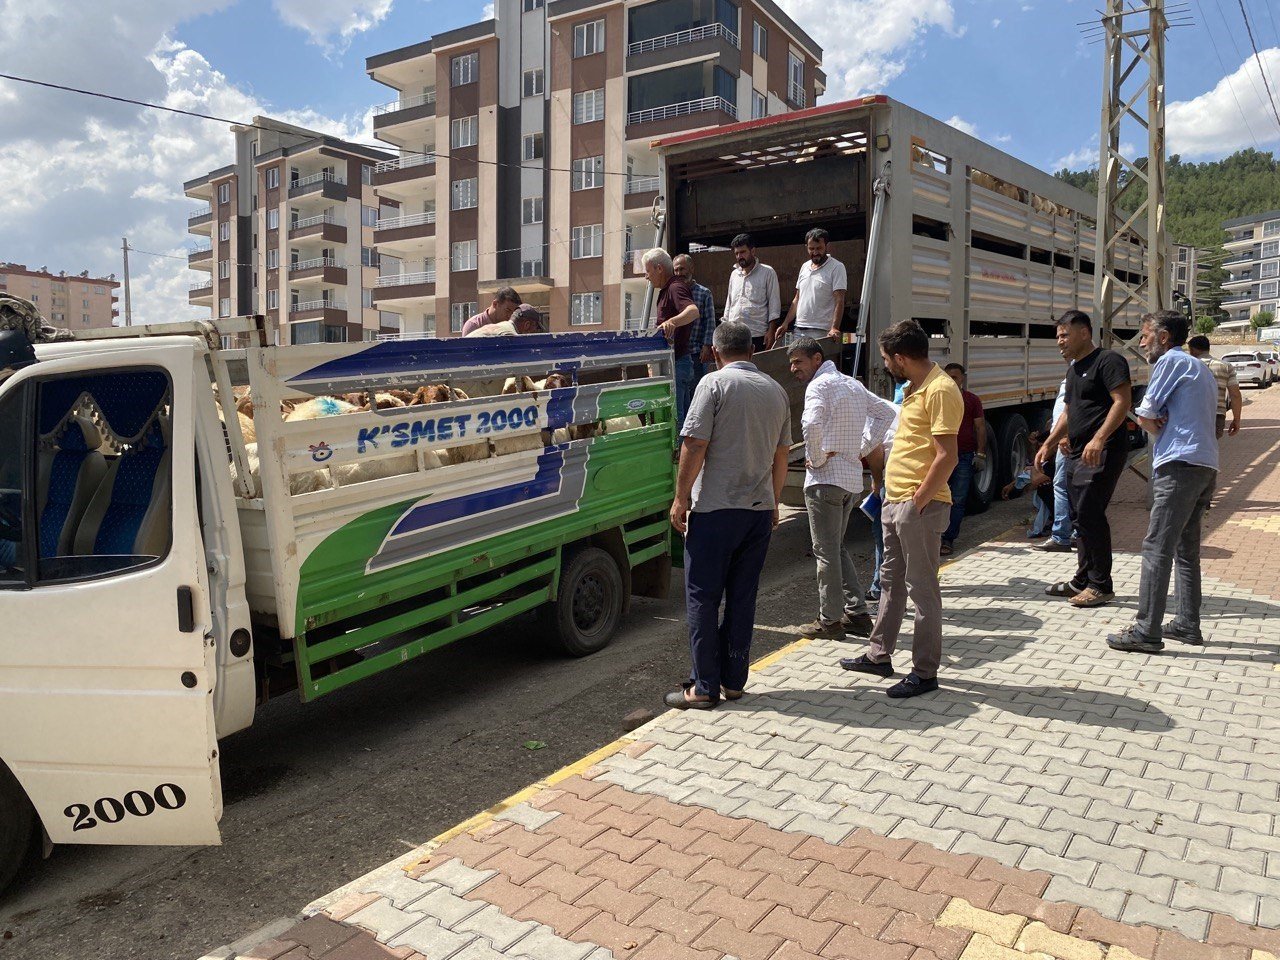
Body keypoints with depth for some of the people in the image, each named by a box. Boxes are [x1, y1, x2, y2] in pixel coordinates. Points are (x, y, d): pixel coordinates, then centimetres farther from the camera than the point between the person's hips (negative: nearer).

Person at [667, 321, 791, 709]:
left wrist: (681, 498, -5)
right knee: (742, 597, 12)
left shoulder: (714, 383, -8)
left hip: (715, 506, -6)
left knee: (702, 597, 2)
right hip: (759, 509, 6)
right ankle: (733, 681, 18)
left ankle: (704, 687, 5)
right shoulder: (776, 391, 11)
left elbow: (694, 446, -13)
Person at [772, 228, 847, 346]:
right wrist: (785, 324, 12)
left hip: (820, 332, -6)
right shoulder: (805, 266, 17)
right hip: (798, 330, 6)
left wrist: (834, 328, -24)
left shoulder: (836, 267, -4)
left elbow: (839, 301, -12)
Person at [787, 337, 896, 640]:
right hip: (853, 479, 9)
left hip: (826, 479, -9)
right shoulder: (852, 384, 16)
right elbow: (887, 411, 23)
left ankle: (830, 620, 7)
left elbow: (812, 426, -29)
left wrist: (817, 459, -13)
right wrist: (863, 448, 15)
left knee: (826, 551, 0)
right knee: (837, 547, 18)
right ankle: (857, 613, 19)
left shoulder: (819, 385, -11)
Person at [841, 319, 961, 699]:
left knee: (922, 588, 0)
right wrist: (895, 494, 17)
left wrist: (918, 501, -20)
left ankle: (925, 672, 11)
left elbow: (947, 456, -23)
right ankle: (879, 656, 31)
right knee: (891, 582, 18)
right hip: (896, 500, 10)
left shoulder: (940, 390, -17)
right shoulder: (915, 387, 15)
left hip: (920, 505, -10)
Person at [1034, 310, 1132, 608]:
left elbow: (1122, 401, -19)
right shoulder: (1074, 368, 21)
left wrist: (1099, 439, -28)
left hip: (1102, 453, -9)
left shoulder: (1108, 360, -8)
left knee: (1089, 514, -11)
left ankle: (1101, 586, -3)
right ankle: (1083, 580, 20)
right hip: (1077, 454, 9)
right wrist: (1048, 444, 23)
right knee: (1083, 516, 12)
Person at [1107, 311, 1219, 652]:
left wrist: (1158, 428, 12)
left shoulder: (1171, 361, -4)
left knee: (1157, 548, -10)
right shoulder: (1201, 369, 25)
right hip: (1206, 465, 10)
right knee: (1186, 549, 15)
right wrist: (1163, 427, 2)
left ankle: (1146, 631, -11)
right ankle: (1188, 624, 20)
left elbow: (1145, 415, -6)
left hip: (1180, 465, -10)